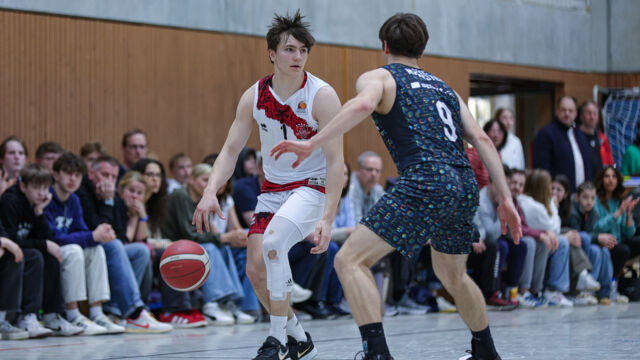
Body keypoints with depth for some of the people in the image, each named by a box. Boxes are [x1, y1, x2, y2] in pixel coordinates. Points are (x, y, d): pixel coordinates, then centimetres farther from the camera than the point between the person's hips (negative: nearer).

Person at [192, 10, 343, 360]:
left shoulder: (322, 96, -16)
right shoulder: (254, 96, -3)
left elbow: (335, 162, -18)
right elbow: (230, 150, -2)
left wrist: (327, 218, -27)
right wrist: (210, 191, -21)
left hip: (312, 187, -5)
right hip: (272, 188, 6)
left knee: (273, 242, -30)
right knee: (256, 268, -4)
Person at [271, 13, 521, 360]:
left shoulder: (378, 77, 12)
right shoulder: (444, 87, 28)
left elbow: (363, 104, -13)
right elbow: (482, 140, 18)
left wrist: (311, 144, -15)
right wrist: (505, 198, 15)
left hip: (426, 182, -7)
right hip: (465, 186, 7)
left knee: (350, 260, -5)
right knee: (453, 276, 30)